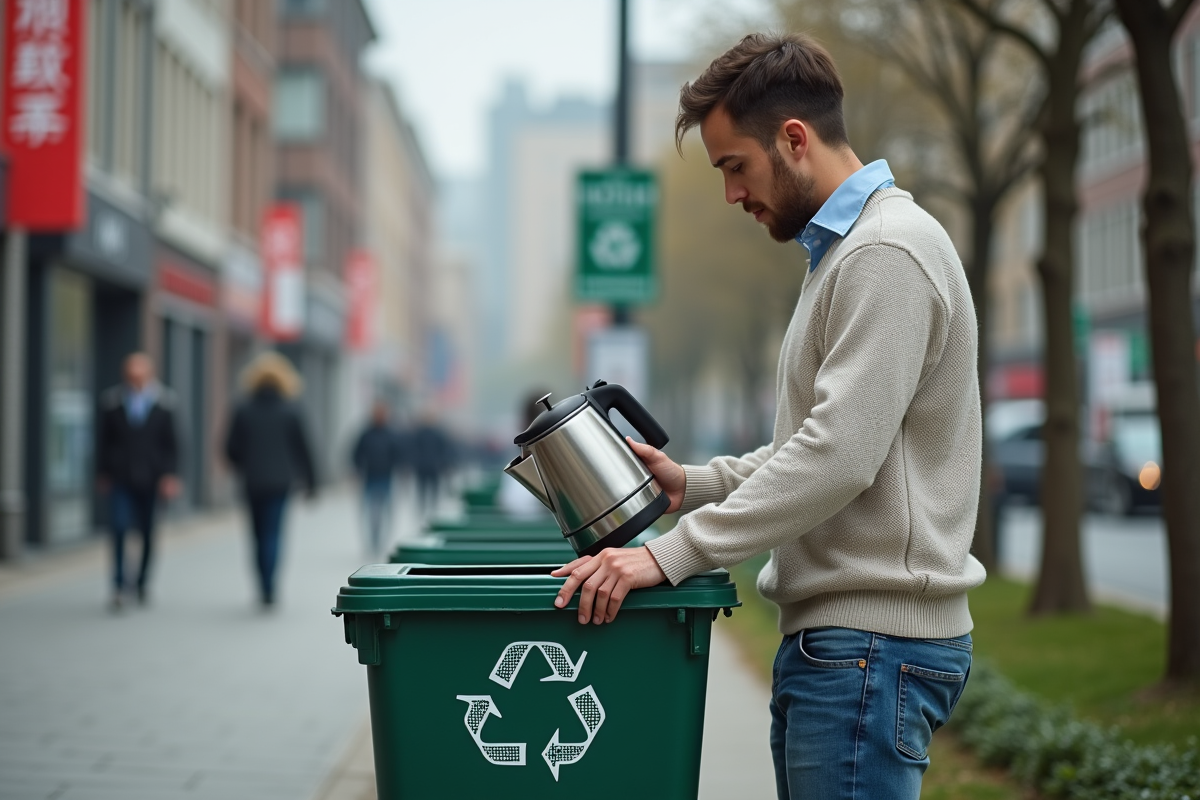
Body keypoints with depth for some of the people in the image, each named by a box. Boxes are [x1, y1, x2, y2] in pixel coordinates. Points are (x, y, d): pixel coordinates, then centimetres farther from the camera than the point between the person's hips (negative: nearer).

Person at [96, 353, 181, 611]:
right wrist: (102, 473, 9)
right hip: (120, 480, 0)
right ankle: (119, 585, -7)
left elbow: (171, 443, 1)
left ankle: (142, 584, 20)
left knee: (148, 533, 7)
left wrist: (170, 476, -5)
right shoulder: (112, 402, -1)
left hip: (150, 481, 0)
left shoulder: (163, 403, -2)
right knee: (118, 527, -13)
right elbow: (104, 441, 7)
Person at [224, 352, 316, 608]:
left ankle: (265, 588, 17)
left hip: (253, 482, 1)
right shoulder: (290, 411, -2)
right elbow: (302, 448, 0)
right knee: (273, 533, -3)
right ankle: (269, 589, -18)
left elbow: (231, 449, 1)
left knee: (260, 533, 13)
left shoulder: (243, 410, 0)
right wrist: (310, 481, 8)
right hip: (280, 481, -1)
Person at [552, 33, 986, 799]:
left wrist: (671, 553, -22)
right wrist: (692, 484, 10)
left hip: (872, 643, -10)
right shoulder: (842, 251, 19)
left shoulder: (888, 252, -14)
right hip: (830, 633, 10)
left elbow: (839, 456, -23)